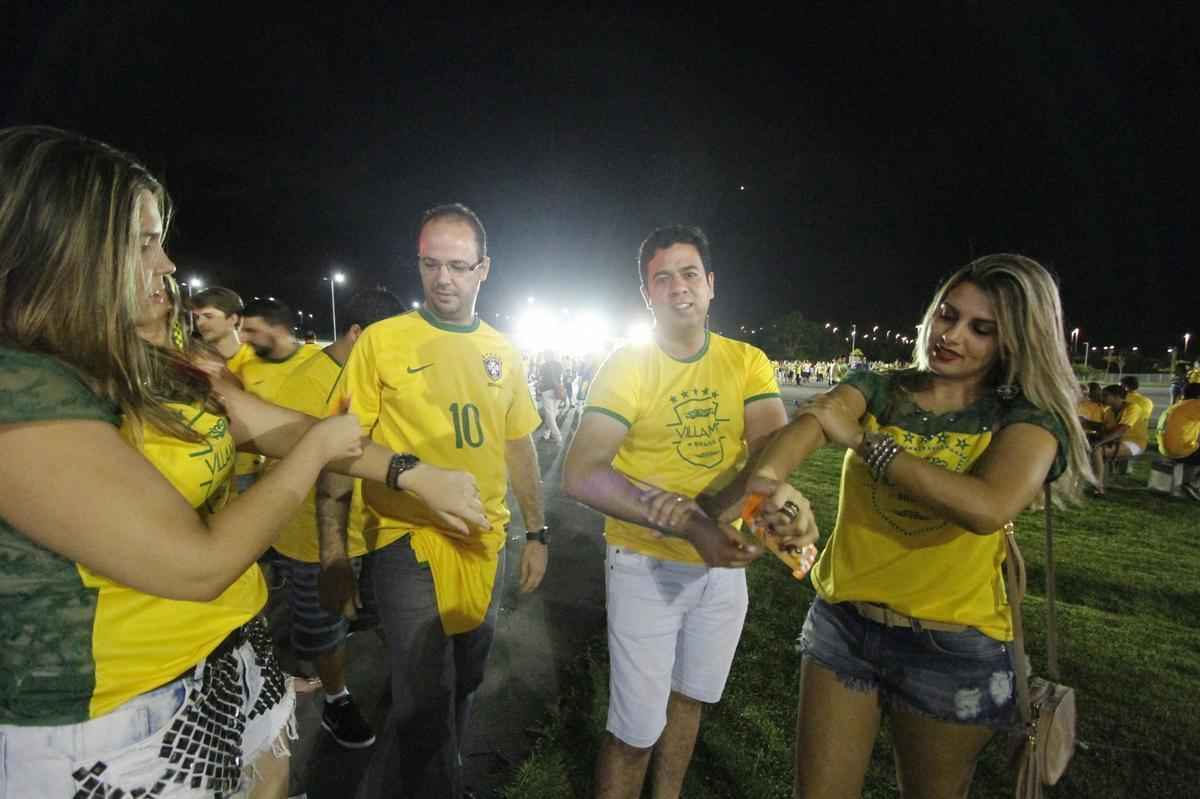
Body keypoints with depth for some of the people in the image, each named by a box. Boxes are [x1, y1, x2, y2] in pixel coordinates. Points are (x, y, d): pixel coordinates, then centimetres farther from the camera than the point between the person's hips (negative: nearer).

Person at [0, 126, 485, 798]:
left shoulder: (157, 365, 3)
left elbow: (280, 429, 4)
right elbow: (198, 565, -27)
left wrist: (416, 476, 1)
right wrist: (317, 450, -14)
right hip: (123, 729, -7)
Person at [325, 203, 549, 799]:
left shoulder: (502, 352, 5)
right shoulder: (382, 340, -8)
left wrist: (536, 532, 10)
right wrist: (332, 553, -11)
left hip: (484, 544, 5)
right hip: (408, 543, -4)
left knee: (462, 687, 20)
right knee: (427, 701, -4)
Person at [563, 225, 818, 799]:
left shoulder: (747, 362, -4)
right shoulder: (626, 366, -15)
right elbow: (580, 475, -26)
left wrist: (777, 490, -39)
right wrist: (687, 524, -36)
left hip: (725, 561, 4)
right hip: (646, 565, -4)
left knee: (688, 696, 25)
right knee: (636, 729, 6)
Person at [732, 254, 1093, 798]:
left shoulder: (1026, 419, -8)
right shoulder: (876, 389, -1)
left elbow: (989, 507, -29)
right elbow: (807, 424, -23)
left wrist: (862, 439, -23)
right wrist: (766, 478, -45)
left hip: (952, 647, -1)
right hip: (842, 624, 2)